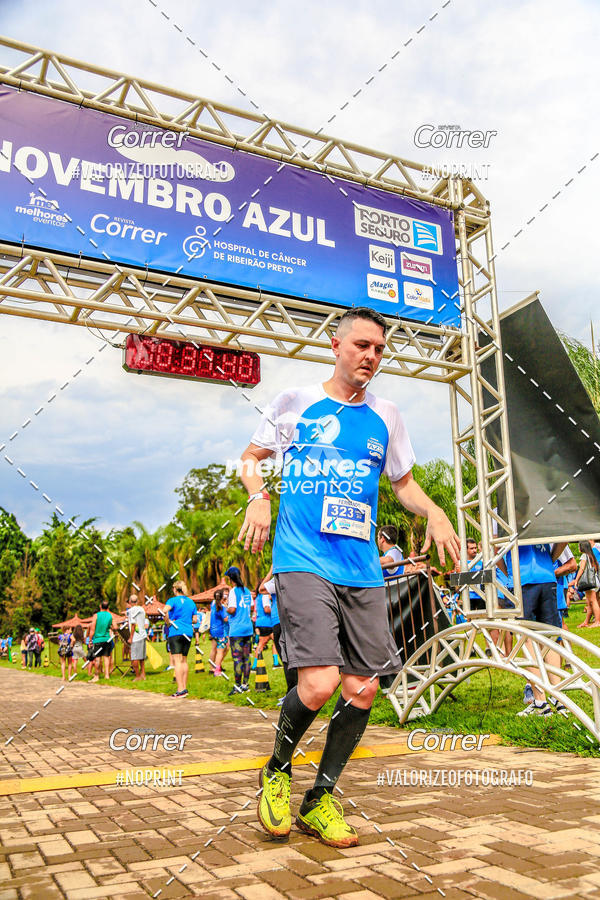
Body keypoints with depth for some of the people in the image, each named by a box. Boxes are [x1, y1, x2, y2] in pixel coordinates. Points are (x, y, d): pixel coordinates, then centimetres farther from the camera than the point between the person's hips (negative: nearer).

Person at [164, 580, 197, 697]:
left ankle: (180, 689, -14)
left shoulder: (173, 600, -3)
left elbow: (165, 610, -23)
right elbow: (195, 619, 13)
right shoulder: (191, 601, 13)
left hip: (175, 632, -6)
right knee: (184, 660, 13)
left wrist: (168, 622, -9)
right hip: (188, 633, 6)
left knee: (177, 661, -7)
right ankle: (184, 688, 15)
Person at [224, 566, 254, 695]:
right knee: (246, 657, 10)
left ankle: (238, 686, -1)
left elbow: (232, 610, -17)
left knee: (237, 658, -3)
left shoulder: (233, 591, -10)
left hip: (236, 630, -7)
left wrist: (226, 610, 2)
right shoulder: (247, 590, 11)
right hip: (248, 628, 7)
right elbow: (251, 607, 18)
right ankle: (245, 684, 15)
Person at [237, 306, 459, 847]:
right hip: (303, 563, -4)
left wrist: (434, 512, 2)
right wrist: (258, 497, -7)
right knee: (319, 684, -18)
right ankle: (277, 771, 15)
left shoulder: (386, 417, 14)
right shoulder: (296, 403, 5)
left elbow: (403, 481, 23)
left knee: (363, 690, 3)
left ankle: (320, 800, 25)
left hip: (363, 572, 5)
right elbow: (251, 457, 14)